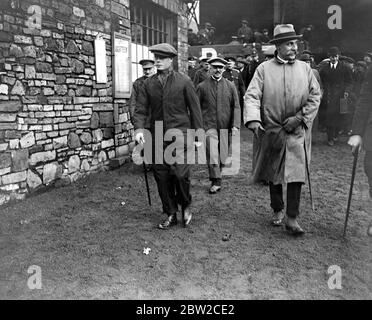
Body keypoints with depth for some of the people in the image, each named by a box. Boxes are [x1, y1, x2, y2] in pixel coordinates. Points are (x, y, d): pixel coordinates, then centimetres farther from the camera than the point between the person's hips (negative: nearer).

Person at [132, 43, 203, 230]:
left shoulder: (184, 81, 1)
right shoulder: (148, 84, 9)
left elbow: (195, 109, 3)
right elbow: (140, 109, 5)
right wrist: (139, 129, -13)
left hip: (179, 134, -3)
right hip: (157, 137, 4)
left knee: (180, 174, -14)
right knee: (162, 177, 6)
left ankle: (185, 207, 16)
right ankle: (170, 215, 21)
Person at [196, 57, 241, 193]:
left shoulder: (230, 86, 7)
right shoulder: (202, 87, 3)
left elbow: (236, 107, 6)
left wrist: (235, 125, -4)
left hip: (225, 126, 3)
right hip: (209, 126, -2)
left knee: (223, 155, 9)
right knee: (212, 154, -15)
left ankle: (216, 176, 31)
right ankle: (216, 181, -6)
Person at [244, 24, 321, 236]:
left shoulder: (305, 69, 7)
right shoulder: (264, 69, 1)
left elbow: (315, 96, 4)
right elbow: (252, 96, -8)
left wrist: (299, 117, -9)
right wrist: (253, 120, -25)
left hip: (297, 132, 1)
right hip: (271, 131, 0)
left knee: (296, 174, -6)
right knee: (274, 174, 11)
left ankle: (292, 218, 2)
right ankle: (277, 210, 30)